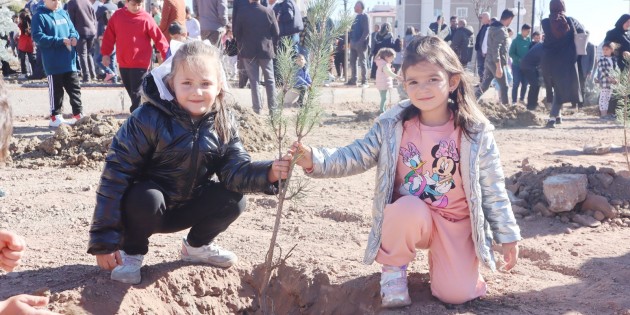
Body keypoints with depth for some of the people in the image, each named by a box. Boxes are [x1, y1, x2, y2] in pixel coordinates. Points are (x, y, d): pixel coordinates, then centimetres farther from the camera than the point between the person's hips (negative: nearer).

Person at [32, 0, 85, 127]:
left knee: (75, 88, 10)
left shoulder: (63, 13, 10)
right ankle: (55, 117, 14)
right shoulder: (40, 16, -8)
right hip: (53, 63, -5)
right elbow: (38, 37, -15)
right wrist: (60, 41, -21)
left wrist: (74, 37, -7)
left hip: (69, 61, 6)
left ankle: (78, 114, 19)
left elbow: (72, 29, 18)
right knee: (56, 91, 3)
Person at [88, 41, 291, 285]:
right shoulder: (149, 119, -25)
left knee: (233, 200, -15)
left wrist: (268, 172, -38)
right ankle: (131, 252, -4)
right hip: (146, 205, -4)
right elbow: (116, 174, -24)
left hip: (187, 208, 4)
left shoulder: (223, 123, -9)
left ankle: (197, 246, 14)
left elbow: (235, 169, -14)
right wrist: (104, 241, -25)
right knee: (146, 198, -35)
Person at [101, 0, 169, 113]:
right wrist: (105, 53, 9)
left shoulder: (146, 18, -8)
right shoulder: (117, 15, 4)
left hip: (140, 63, -5)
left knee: (136, 92, -5)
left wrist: (167, 55, -17)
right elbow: (109, 36, 11)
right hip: (123, 63, 5)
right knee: (130, 90, 16)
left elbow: (158, 38, -10)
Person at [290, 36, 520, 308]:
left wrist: (507, 235, -3)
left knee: (456, 294, -13)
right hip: (409, 216, 0)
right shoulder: (393, 125, -11)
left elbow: (492, 188, -6)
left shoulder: (475, 132, -13)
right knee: (409, 208, -36)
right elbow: (358, 157, -7)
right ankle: (393, 270, -6)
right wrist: (315, 159, -23)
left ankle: (439, 255, 22)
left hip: (455, 222, 0)